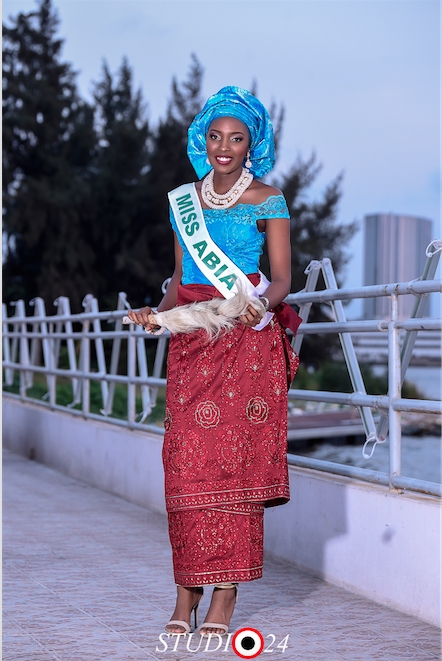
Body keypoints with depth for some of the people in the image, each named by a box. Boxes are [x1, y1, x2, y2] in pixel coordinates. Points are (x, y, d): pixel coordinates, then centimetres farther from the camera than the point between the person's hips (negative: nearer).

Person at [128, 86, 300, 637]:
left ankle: (225, 596, 0)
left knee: (235, 461, -6)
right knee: (186, 462, -4)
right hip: (192, 341, 4)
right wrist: (157, 313, 1)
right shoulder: (184, 199, 14)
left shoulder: (267, 200, 2)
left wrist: (261, 303, -22)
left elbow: (282, 280, -2)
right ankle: (186, 594, 3)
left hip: (248, 341, -3)